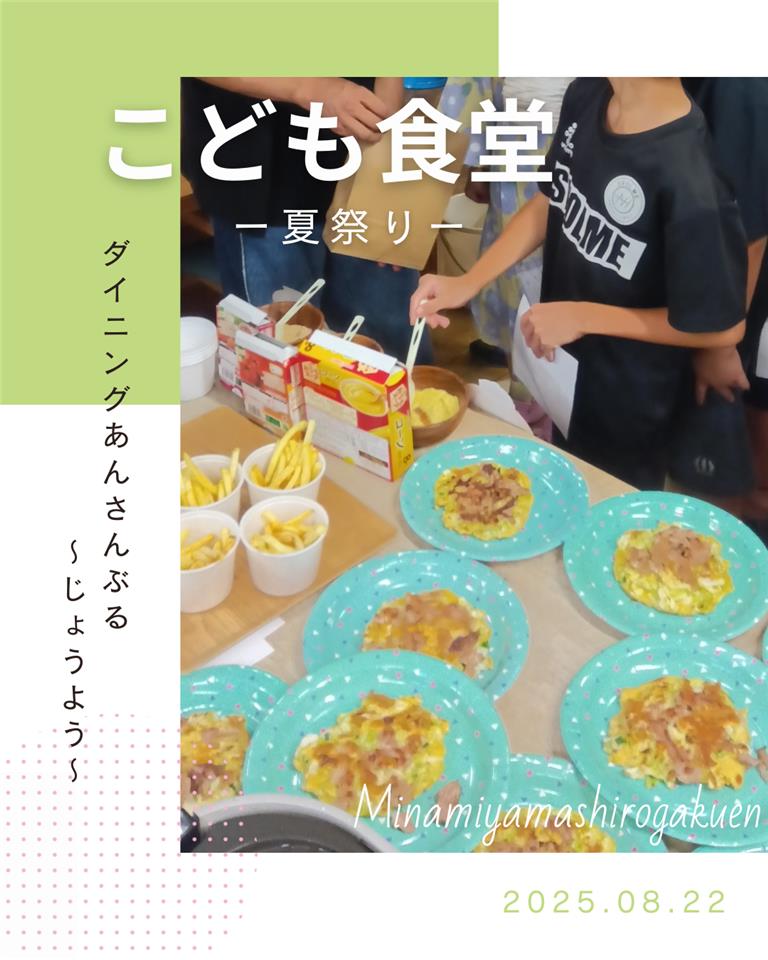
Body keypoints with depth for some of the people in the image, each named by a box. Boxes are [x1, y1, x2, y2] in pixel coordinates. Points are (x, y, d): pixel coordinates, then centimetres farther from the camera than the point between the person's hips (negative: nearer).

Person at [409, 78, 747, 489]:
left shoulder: (688, 180, -36)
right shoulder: (586, 95, -13)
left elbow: (722, 327, -24)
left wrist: (583, 318, -22)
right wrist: (468, 282, -8)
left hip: (626, 400, -6)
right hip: (558, 363, 6)